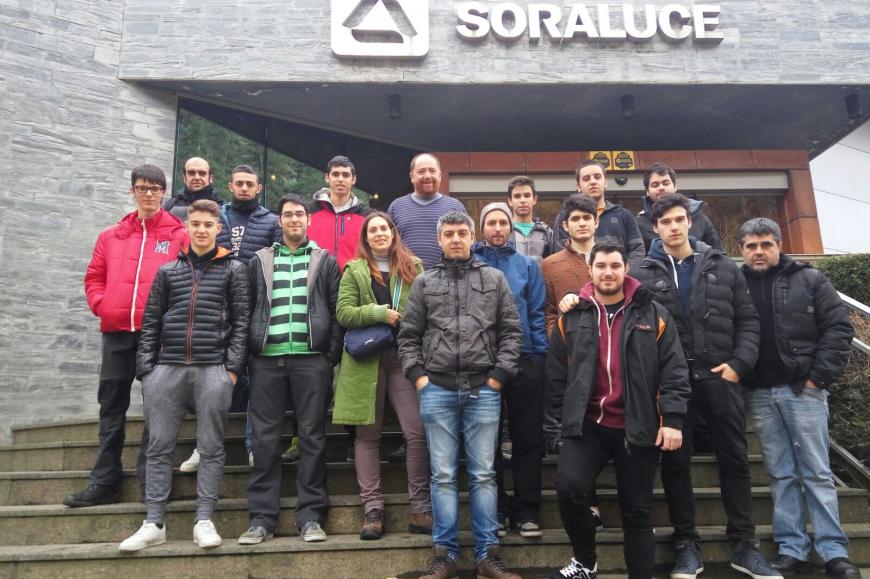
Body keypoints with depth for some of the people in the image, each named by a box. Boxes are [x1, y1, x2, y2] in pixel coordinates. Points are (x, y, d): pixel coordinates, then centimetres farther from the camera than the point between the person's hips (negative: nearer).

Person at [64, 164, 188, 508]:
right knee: (112, 406, 8)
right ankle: (105, 482, 17)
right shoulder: (111, 237, 14)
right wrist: (102, 305, -1)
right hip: (117, 331, 4)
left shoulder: (179, 235, 3)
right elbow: (94, 277, 15)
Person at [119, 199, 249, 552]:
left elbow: (240, 321, 3)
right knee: (159, 446, 3)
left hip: (214, 369, -2)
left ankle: (204, 520, 8)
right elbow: (151, 323, 12)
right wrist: (145, 368, 3)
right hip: (167, 368, 3)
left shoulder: (234, 269, 9)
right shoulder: (167, 271, 15)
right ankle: (154, 523, 10)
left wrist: (232, 367, -6)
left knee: (211, 446, 1)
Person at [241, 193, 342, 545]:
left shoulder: (325, 261, 11)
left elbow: (336, 311, 6)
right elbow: (250, 310, 11)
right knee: (265, 439, 3)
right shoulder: (260, 260, 15)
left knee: (312, 437, 2)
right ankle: (262, 518, 10)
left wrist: (332, 356, -4)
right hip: (267, 358, 1)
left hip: (311, 358, -1)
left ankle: (310, 516, 9)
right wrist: (247, 355, 2)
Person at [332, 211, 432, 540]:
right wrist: (379, 313, -12)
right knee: (368, 435, 5)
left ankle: (420, 510, 3)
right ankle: (372, 510, 13)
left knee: (418, 432, -7)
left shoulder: (413, 267, 13)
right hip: (366, 360, 0)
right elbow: (343, 312, -1)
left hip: (405, 358, 0)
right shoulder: (354, 270, 9)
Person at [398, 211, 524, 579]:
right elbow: (408, 336, 9)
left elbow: (512, 332, 5)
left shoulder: (494, 279, 8)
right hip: (437, 390, 1)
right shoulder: (424, 283, 10)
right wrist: (418, 376, -2)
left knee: (483, 474, 5)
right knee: (443, 475, 6)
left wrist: (499, 376, -3)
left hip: (483, 390, 0)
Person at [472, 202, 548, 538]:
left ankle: (526, 510, 16)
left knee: (528, 437, 5)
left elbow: (537, 313, 7)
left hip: (525, 360, 1)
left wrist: (540, 354, -3)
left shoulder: (527, 265, 10)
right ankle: (496, 509, 18)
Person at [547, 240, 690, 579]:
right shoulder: (572, 317, 5)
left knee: (637, 512, 8)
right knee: (569, 487, -19)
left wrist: (672, 419, -10)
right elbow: (556, 377, 7)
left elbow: (674, 370, 0)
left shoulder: (653, 315, 3)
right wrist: (555, 427, 4)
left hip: (637, 428, 0)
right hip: (586, 425, 0)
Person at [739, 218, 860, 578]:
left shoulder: (808, 279, 2)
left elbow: (839, 327, -2)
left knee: (817, 472, 3)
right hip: (760, 394, 2)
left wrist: (819, 376, -8)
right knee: (781, 474, 8)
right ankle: (792, 549, 15)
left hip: (803, 388, -2)